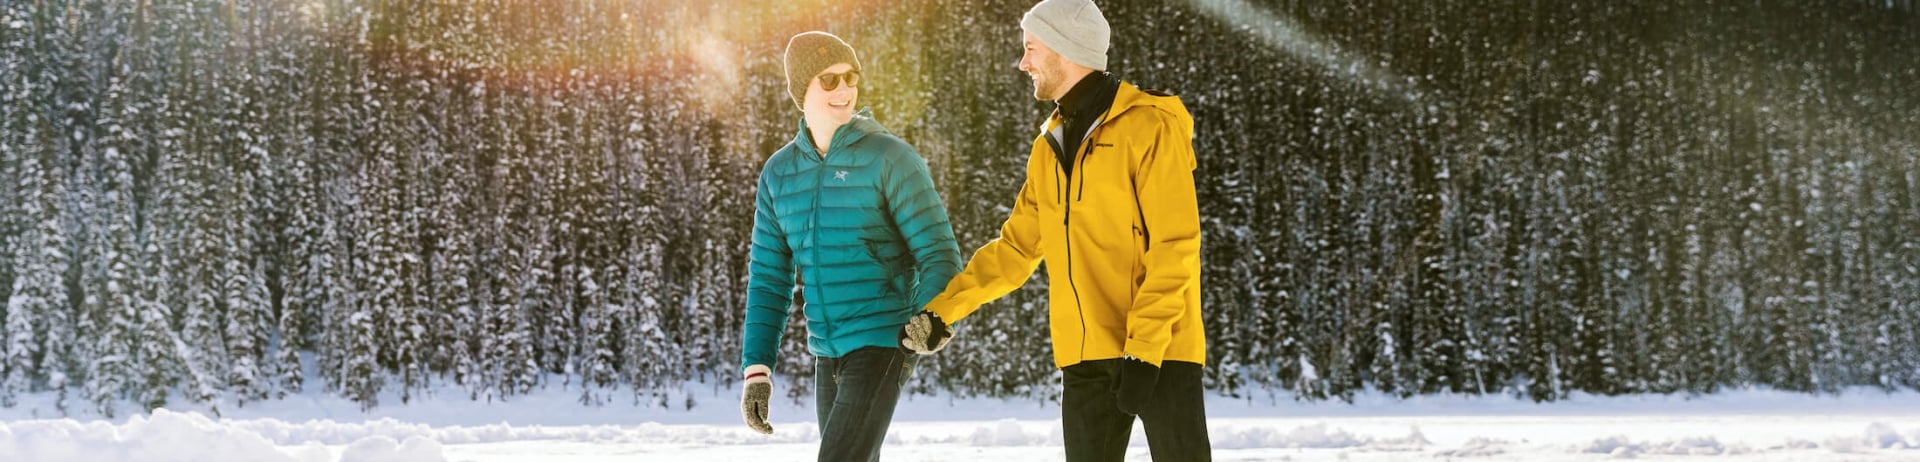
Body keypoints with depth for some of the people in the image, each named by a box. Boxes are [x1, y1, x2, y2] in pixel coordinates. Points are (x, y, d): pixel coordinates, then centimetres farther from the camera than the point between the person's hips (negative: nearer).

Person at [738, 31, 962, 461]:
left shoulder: (891, 158, -10)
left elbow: (940, 256, -12)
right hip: (828, 353, 7)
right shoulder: (779, 173, 7)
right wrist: (755, 369, 2)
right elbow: (769, 280, 10)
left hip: (884, 345, -6)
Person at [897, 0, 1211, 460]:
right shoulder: (1049, 147, 14)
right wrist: (942, 309, 13)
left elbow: (1174, 245, -12)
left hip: (1159, 350, -6)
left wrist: (1145, 347, -18)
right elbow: (1016, 247, 19)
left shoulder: (1150, 126, -7)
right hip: (1086, 355, 6)